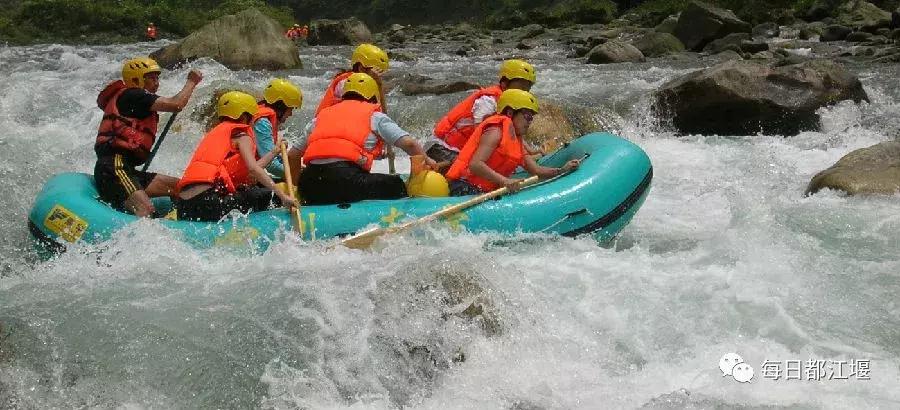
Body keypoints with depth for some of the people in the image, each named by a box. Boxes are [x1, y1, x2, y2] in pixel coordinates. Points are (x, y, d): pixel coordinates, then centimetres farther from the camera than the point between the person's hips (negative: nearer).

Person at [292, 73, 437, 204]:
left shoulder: (322, 115, 30)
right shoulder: (374, 116, 17)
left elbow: (293, 155, 28)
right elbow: (408, 143, 8)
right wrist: (426, 161, 26)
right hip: (347, 177, -5)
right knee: (398, 186, 8)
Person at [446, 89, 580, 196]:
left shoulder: (517, 141, 21)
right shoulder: (495, 132, -9)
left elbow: (535, 170, 12)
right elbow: (475, 165, -22)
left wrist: (561, 170, -3)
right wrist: (504, 181, -32)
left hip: (487, 193, 10)